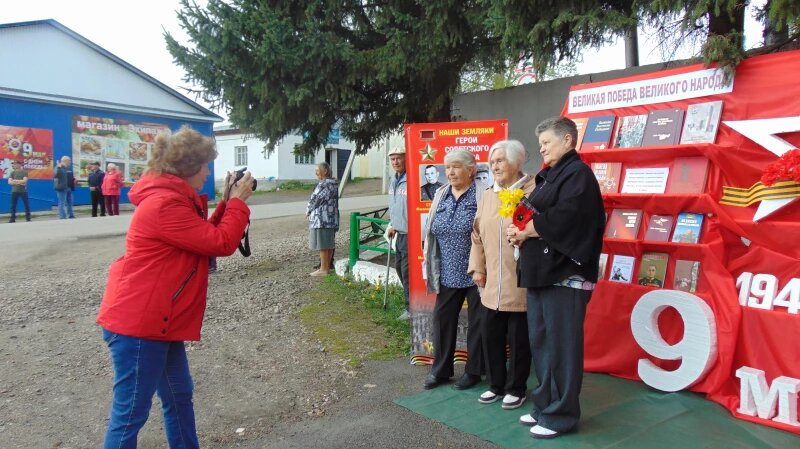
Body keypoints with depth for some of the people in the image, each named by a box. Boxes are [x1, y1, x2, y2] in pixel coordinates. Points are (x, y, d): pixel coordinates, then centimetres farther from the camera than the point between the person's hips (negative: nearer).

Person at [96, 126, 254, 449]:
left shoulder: (171, 198, 12)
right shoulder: (165, 205, -22)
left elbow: (205, 235, 18)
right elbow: (221, 243, -20)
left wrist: (229, 202, 9)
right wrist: (238, 201, -9)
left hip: (156, 319, 11)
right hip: (138, 323, -11)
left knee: (179, 396, 20)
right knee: (131, 412, 0)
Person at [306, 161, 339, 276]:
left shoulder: (325, 184, -16)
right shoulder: (332, 183, 16)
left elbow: (315, 200, -14)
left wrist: (308, 212, 2)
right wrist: (310, 212, 9)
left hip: (322, 219, -10)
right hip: (329, 219, 10)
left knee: (322, 245, -5)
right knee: (328, 244, 12)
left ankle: (324, 269, 0)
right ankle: (327, 266, 19)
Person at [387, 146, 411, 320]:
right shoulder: (394, 181, 12)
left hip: (409, 234, -10)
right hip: (399, 233, 10)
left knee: (407, 271, -3)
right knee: (399, 267, 18)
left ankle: (411, 308, 11)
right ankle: (410, 302, 33)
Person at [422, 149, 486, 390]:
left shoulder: (483, 195, -9)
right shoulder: (441, 195, 10)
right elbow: (431, 233, 15)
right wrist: (432, 269, 14)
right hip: (448, 274, 6)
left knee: (477, 322, 8)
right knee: (442, 319, 11)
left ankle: (473, 370, 24)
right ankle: (441, 370, 25)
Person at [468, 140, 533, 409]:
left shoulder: (532, 191, -7)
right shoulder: (488, 196, 13)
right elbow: (478, 234, 14)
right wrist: (477, 268, 10)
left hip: (520, 282, -6)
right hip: (492, 283, 6)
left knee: (519, 338, 7)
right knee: (490, 335, 13)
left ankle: (516, 389, 24)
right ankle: (496, 385, 31)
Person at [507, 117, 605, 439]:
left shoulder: (578, 173, -8)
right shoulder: (549, 176, 20)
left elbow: (565, 217, -21)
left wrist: (526, 230, -12)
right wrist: (521, 231, -3)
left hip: (565, 273, -9)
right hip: (541, 270, 9)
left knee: (560, 345, -2)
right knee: (540, 342, 14)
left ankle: (561, 414, 10)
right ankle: (545, 405, 26)